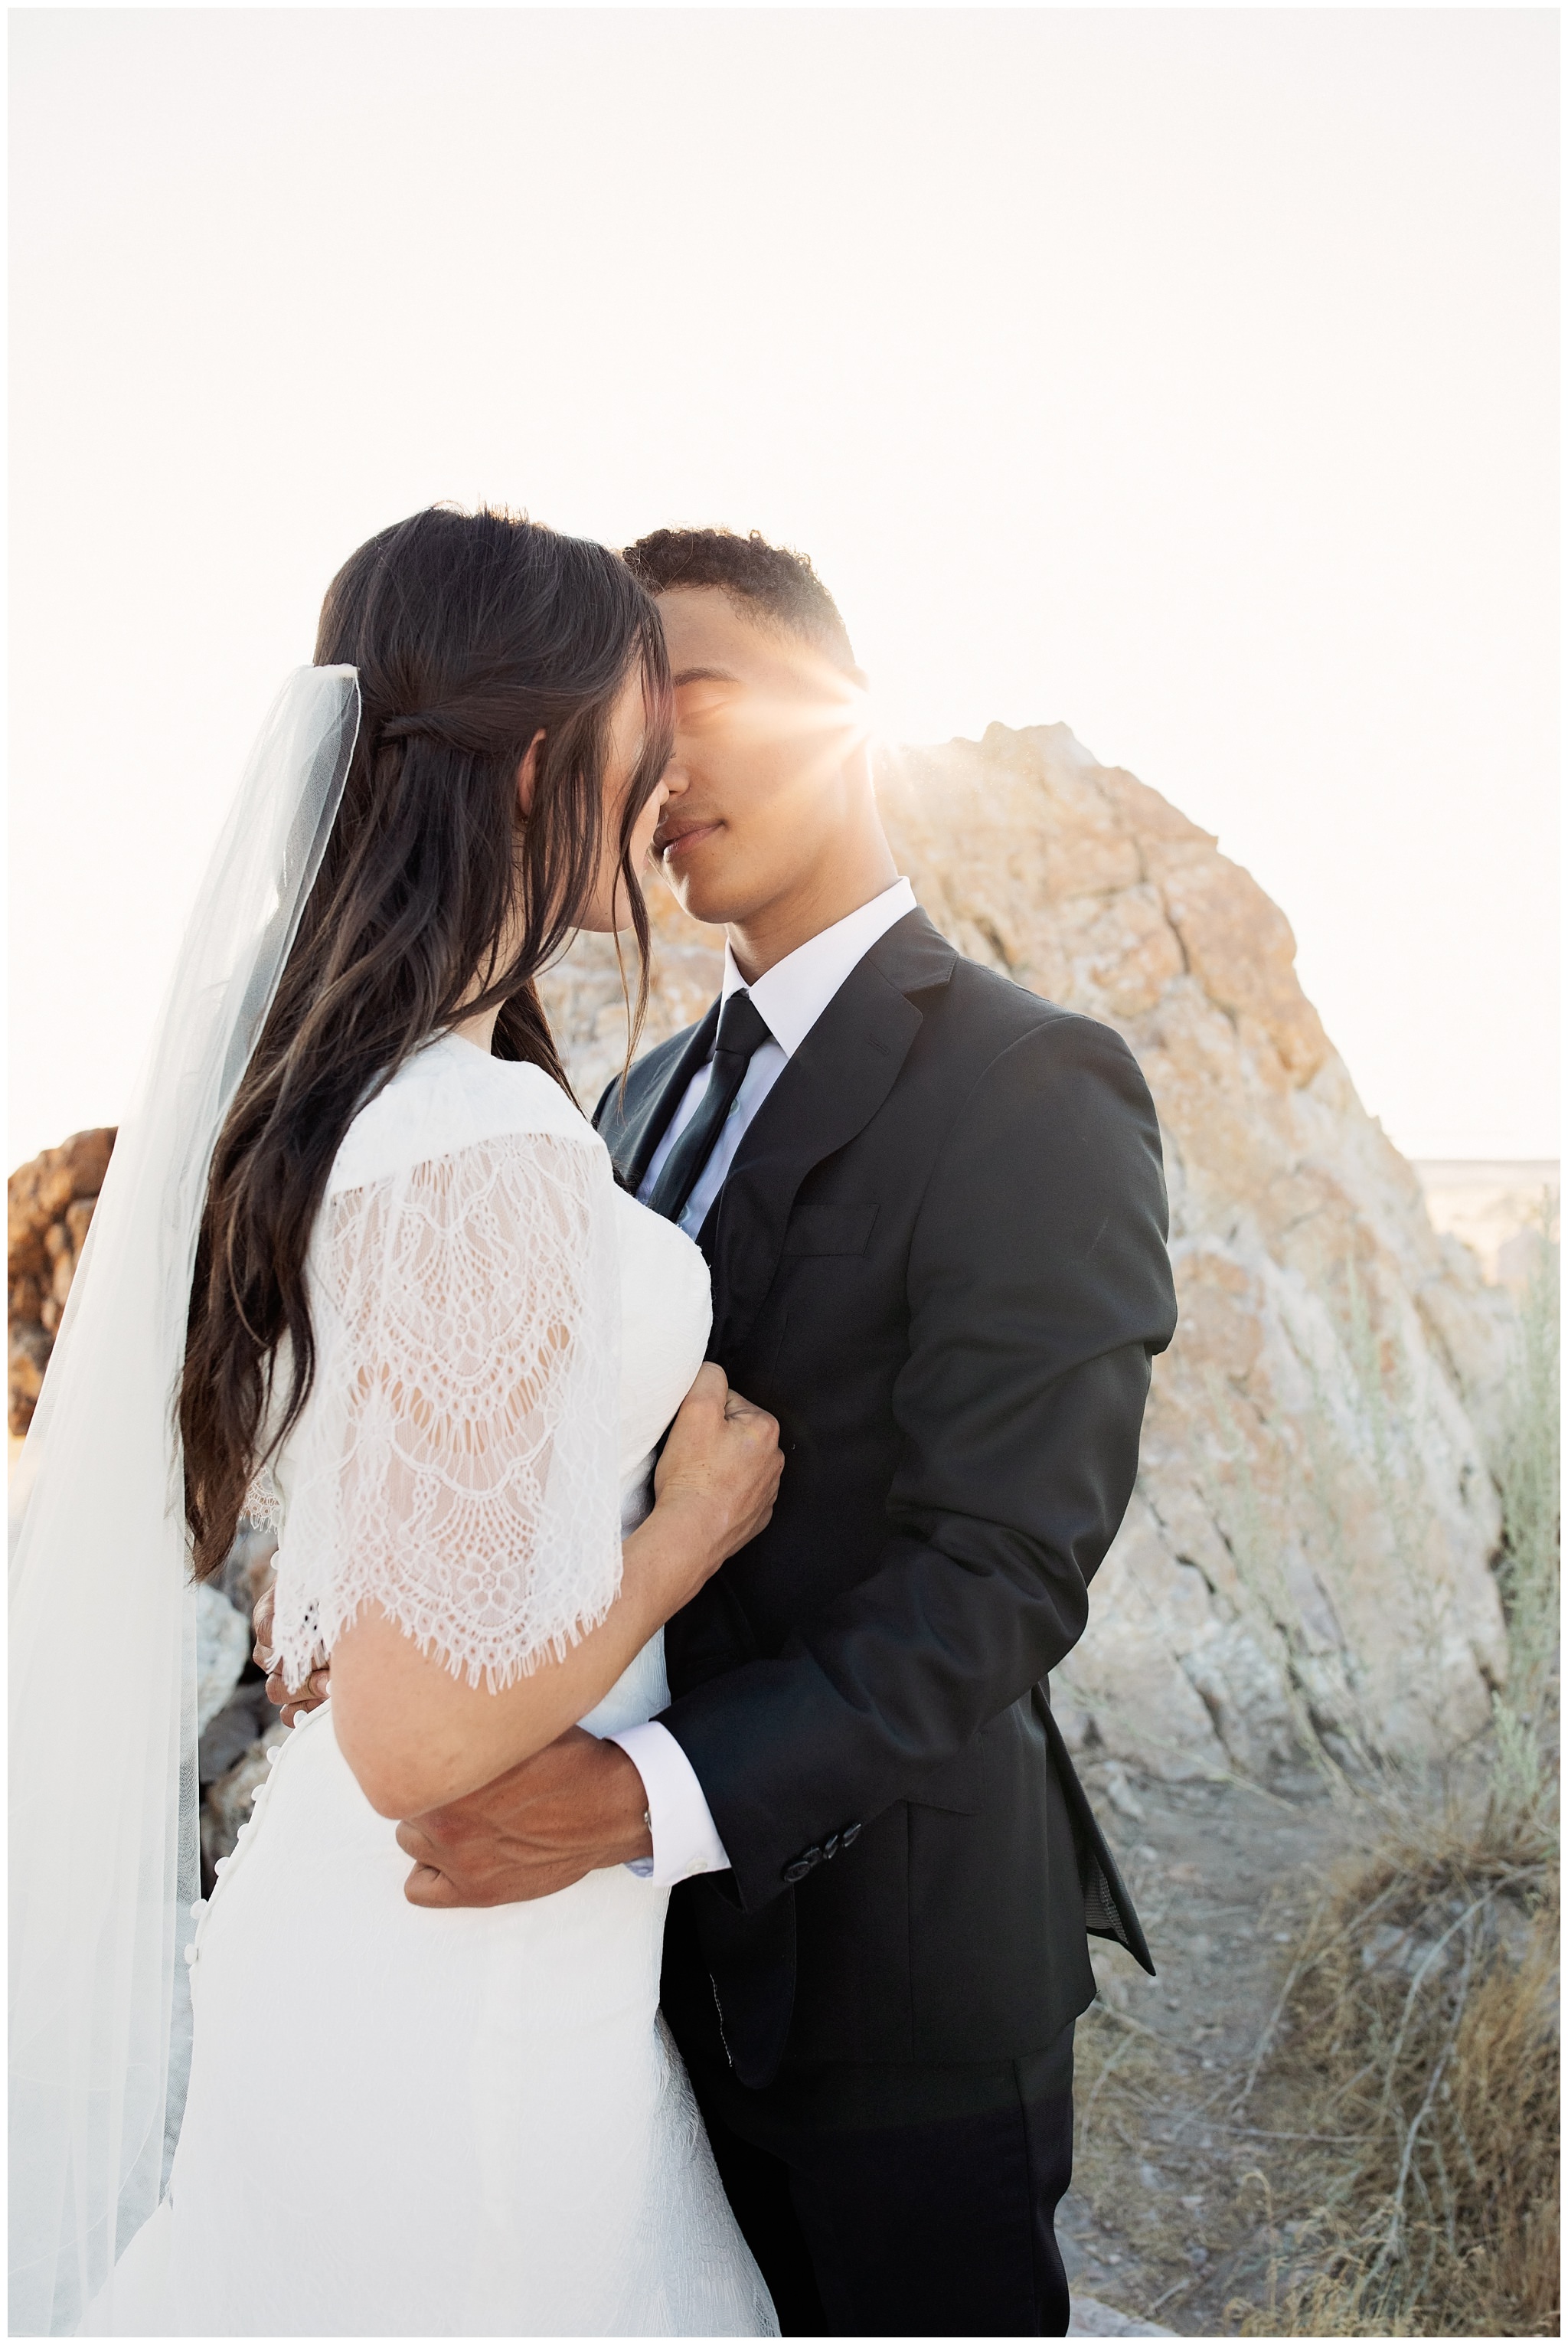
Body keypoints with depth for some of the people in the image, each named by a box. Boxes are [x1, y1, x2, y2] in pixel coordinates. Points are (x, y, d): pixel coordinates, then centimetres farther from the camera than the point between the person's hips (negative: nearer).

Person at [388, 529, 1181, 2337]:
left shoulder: (1031, 1090, -18)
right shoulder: (654, 1100, 9)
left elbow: (1002, 1576, -24)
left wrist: (652, 1791, -32)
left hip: (903, 1971, -7)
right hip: (686, 1937, 7)